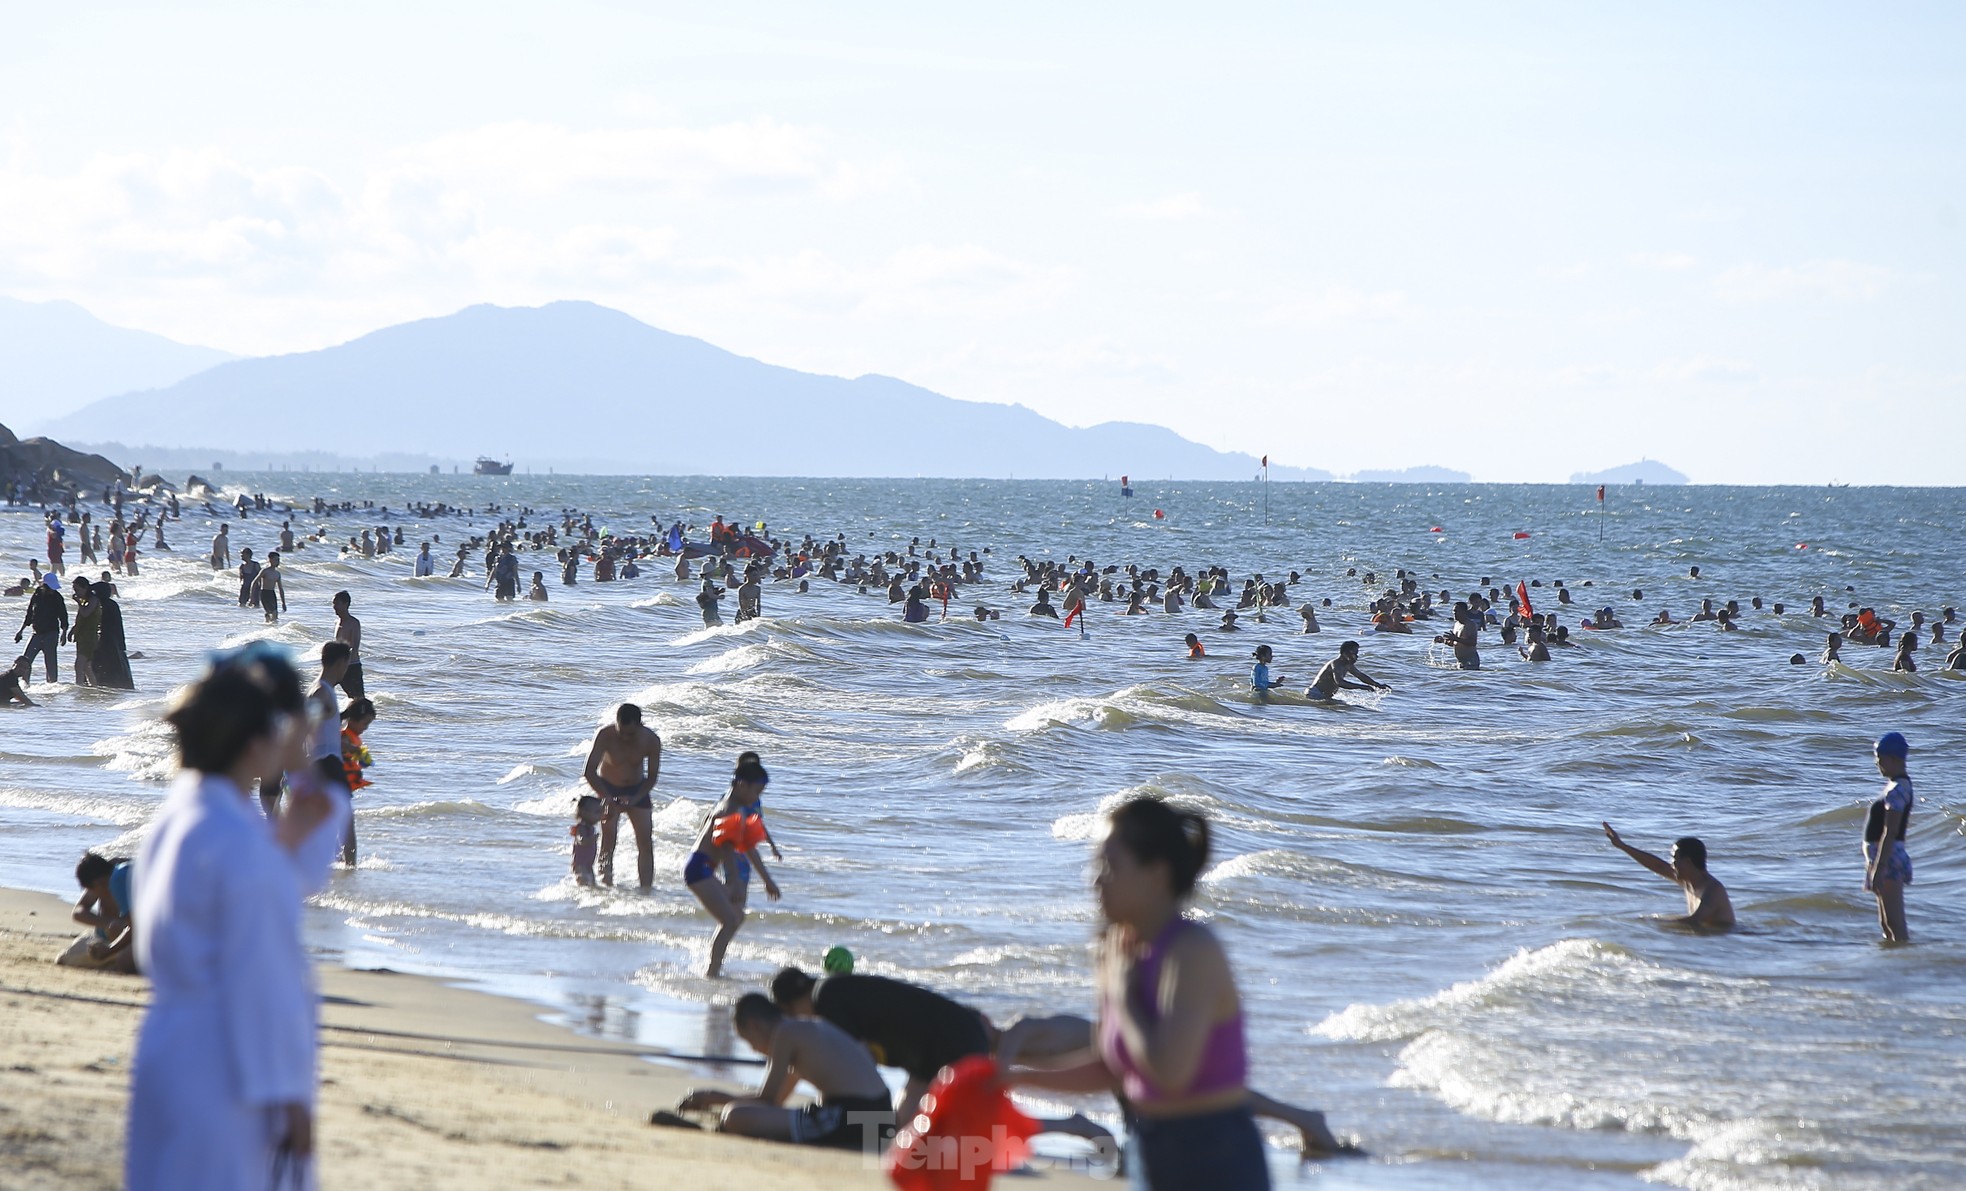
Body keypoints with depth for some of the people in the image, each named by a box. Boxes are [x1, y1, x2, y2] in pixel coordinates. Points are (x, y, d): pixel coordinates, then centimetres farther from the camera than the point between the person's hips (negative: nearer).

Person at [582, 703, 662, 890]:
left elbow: (652, 776, -11)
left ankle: (646, 887, -5)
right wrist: (606, 798, -39)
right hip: (608, 788, -1)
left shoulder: (651, 741, -20)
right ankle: (606, 880, -13)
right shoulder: (605, 735, -26)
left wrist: (634, 799, -26)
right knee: (608, 835, -16)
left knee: (645, 841, -7)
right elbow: (589, 772, -29)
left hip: (637, 789, 1)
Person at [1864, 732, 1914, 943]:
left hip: (1889, 857, -11)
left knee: (1895, 924, -10)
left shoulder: (1897, 790, -18)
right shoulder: (1897, 785, 14)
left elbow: (1890, 832, -23)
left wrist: (1878, 870, -25)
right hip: (1888, 858, 11)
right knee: (1886, 924, 16)